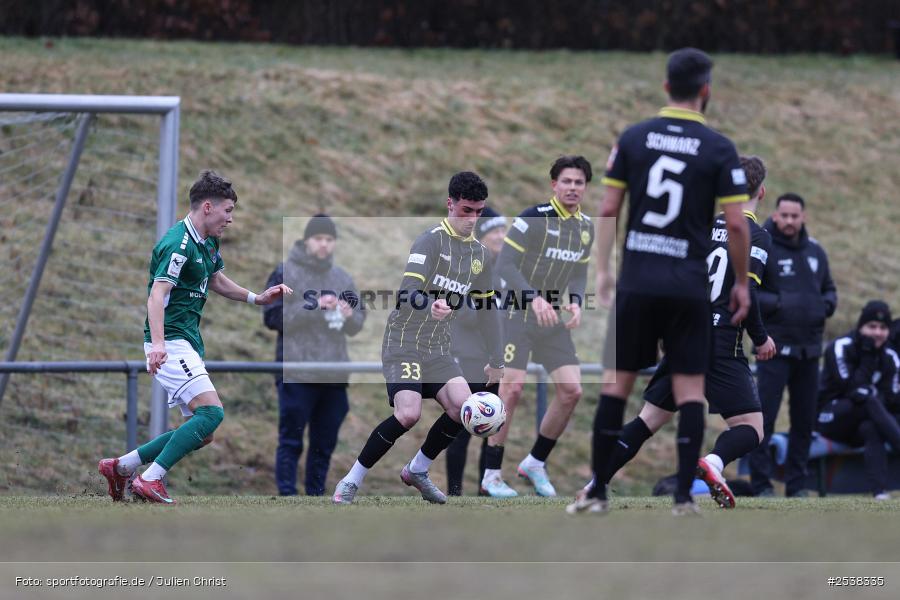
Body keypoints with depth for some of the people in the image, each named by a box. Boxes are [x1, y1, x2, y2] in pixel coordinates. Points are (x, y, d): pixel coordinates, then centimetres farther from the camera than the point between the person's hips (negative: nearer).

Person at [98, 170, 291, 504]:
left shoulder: (208, 242, 15)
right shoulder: (179, 244, -16)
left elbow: (216, 282, 32)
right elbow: (158, 294, -26)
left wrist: (257, 298, 20)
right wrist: (157, 344, -39)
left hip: (188, 344, 10)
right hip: (171, 342, -10)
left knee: (201, 433, 7)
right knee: (212, 411, -22)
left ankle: (121, 466, 12)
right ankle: (151, 480, -22)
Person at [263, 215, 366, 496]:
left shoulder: (342, 278, 16)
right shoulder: (285, 273, 1)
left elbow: (356, 326, 17)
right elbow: (274, 317, -9)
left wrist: (349, 316, -7)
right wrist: (314, 307, -17)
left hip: (334, 377, 5)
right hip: (297, 375, -5)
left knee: (325, 443, 8)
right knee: (291, 441, -6)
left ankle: (316, 495, 14)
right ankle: (287, 494, -7)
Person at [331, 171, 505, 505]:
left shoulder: (480, 255, 10)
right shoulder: (431, 241, -13)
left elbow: (487, 309, 19)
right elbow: (408, 293, -24)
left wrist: (496, 361, 19)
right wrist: (430, 306, -46)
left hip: (438, 349, 7)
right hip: (404, 342, -7)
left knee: (463, 407, -14)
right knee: (408, 413, -24)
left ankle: (417, 471, 9)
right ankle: (351, 481, -9)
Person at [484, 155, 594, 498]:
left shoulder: (586, 227, 8)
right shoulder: (532, 219, -13)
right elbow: (505, 265, -16)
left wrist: (575, 301, -3)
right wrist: (534, 298, -26)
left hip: (553, 319, 7)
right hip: (520, 314, -7)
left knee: (572, 391, -2)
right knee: (512, 389, -13)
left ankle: (536, 463, 14)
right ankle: (491, 475, -5)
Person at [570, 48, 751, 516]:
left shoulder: (633, 138, 2)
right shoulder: (718, 148, -4)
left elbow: (608, 209, 3)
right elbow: (736, 224, -7)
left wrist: (602, 270, 11)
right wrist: (742, 283, 5)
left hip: (636, 281, 2)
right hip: (689, 285, -2)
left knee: (617, 383, 8)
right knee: (690, 389, 3)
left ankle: (597, 493, 10)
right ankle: (684, 496, -1)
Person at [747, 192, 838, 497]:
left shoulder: (816, 252, 12)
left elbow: (829, 289, 23)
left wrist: (825, 305, 1)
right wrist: (778, 303, -21)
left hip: (809, 350, 6)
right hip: (775, 347, -6)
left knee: (805, 420, 8)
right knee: (765, 416, -9)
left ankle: (797, 484, 16)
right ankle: (761, 483, -5)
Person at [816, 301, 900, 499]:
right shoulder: (841, 348, -8)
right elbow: (851, 389, -19)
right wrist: (867, 358, -19)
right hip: (830, 419, -4)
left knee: (871, 429, -35)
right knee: (869, 401, -34)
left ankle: (880, 490, -48)